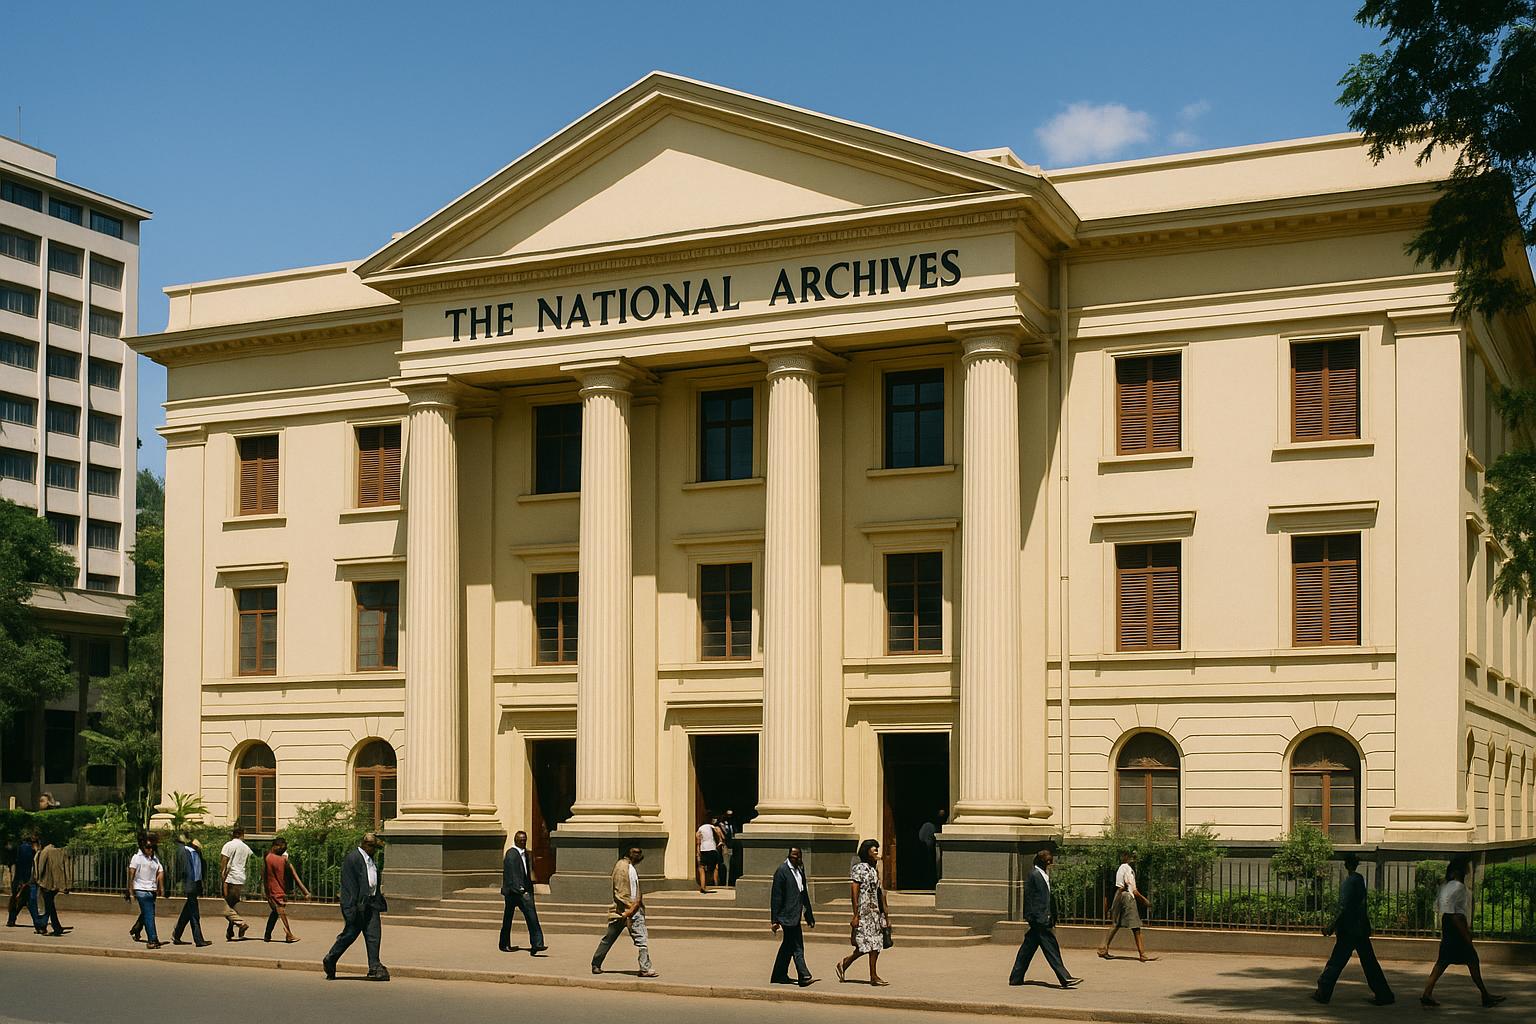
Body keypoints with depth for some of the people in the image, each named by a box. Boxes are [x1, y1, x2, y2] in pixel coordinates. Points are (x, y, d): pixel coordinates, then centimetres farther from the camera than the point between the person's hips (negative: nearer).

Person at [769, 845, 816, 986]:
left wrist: (809, 915, 19)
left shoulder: (800, 869, 13)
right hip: (788, 914, -9)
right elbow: (776, 897, -12)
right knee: (797, 947, -9)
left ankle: (779, 975, 24)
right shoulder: (782, 871, -12)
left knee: (788, 946, 15)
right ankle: (804, 976, -9)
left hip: (796, 914, 9)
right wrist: (775, 920, -14)